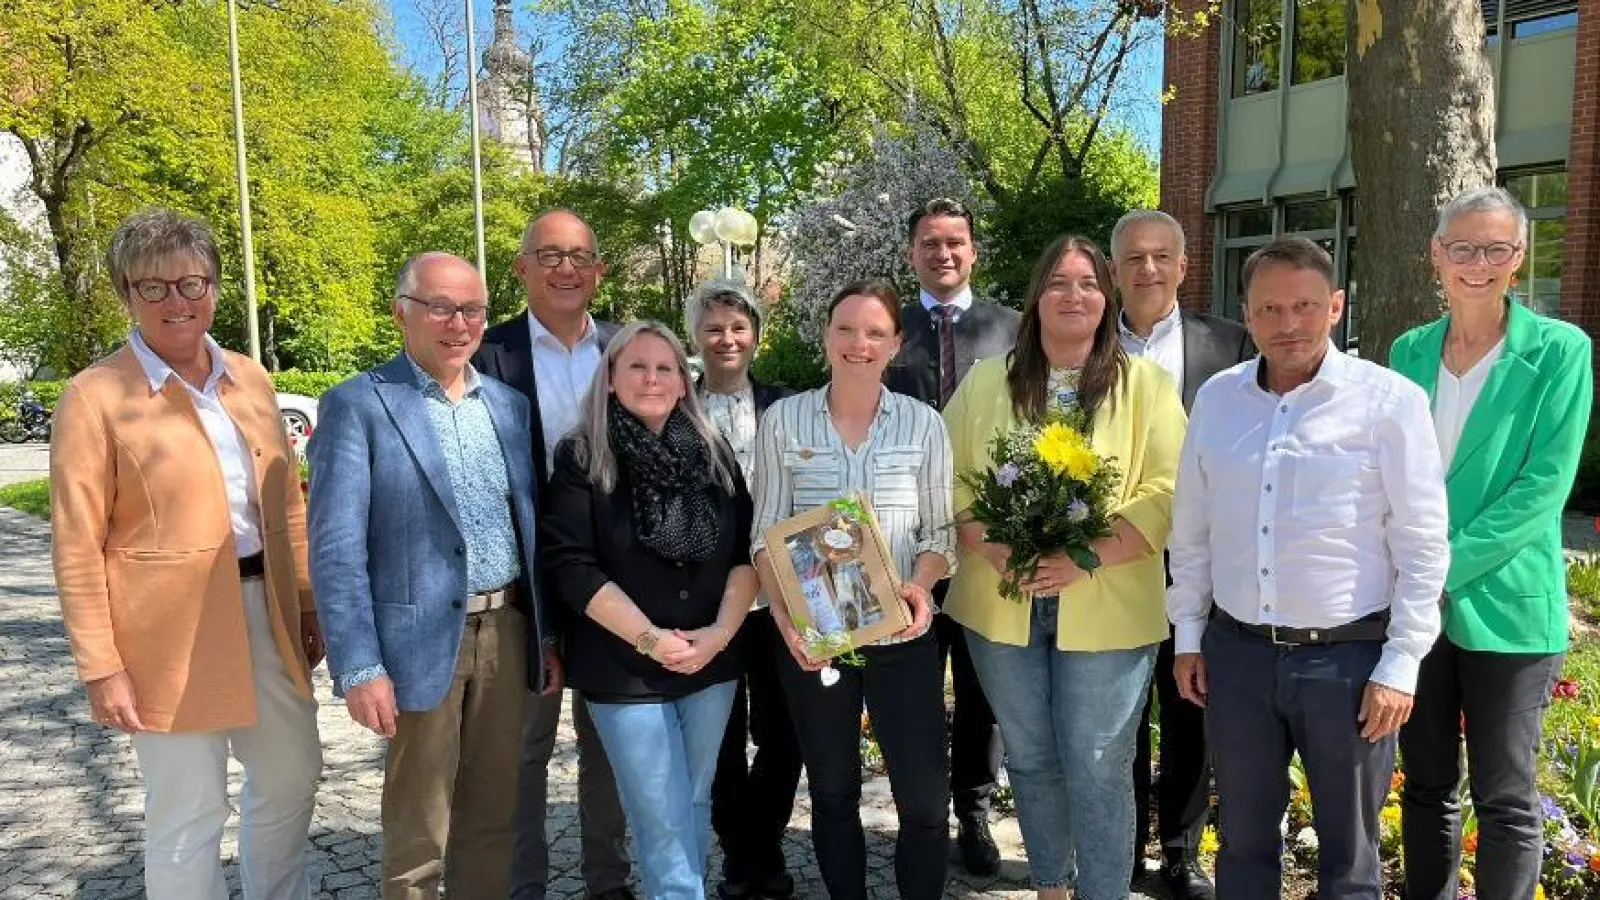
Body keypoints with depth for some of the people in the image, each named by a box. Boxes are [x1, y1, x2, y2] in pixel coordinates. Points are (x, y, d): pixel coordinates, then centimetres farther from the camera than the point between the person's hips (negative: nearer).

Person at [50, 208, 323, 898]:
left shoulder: (249, 379, 7)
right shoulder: (96, 395, -9)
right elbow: (77, 548, -10)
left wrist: (309, 602, 11)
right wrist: (100, 667, -13)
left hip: (265, 612, 6)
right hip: (169, 628, -6)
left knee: (293, 776, 20)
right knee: (187, 816, 6)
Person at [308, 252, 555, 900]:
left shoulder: (509, 405, 9)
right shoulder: (357, 405, -7)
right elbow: (336, 549, -11)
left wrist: (549, 635, 10)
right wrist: (359, 667, -16)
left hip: (507, 632, 5)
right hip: (423, 641, -5)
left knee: (493, 816, 17)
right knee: (416, 835, 9)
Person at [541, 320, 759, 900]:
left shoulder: (713, 454, 5)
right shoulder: (581, 458, -6)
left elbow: (747, 549, 4)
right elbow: (570, 565, -13)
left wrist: (721, 630, -10)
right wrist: (651, 639, -16)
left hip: (713, 661, 4)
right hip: (625, 669, -4)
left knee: (695, 806, 16)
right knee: (664, 823, 1)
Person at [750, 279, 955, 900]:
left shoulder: (923, 423, 0)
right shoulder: (783, 420, -1)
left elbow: (941, 530, 3)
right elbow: (766, 532, 0)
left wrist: (921, 584, -17)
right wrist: (782, 612, -13)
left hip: (901, 634, 0)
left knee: (925, 798, 3)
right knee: (831, 793, 15)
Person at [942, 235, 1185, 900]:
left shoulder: (1146, 382, 0)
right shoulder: (985, 382, 7)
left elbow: (1168, 493, -8)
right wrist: (993, 548, -13)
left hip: (1106, 610, -2)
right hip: (1001, 605, 3)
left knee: (1098, 770, 4)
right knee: (1029, 760, 16)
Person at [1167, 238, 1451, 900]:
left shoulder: (1390, 401, -8)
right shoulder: (1216, 397, 4)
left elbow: (1423, 545, -7)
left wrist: (1400, 666, -8)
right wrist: (1187, 635, 11)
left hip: (1349, 655, -3)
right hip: (1236, 650, 3)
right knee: (1243, 838, 18)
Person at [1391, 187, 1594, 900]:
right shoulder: (1409, 351, 6)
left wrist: (1451, 568, -17)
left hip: (1506, 604, -4)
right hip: (1413, 602, 4)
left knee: (1506, 800, 7)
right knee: (1426, 785, 15)